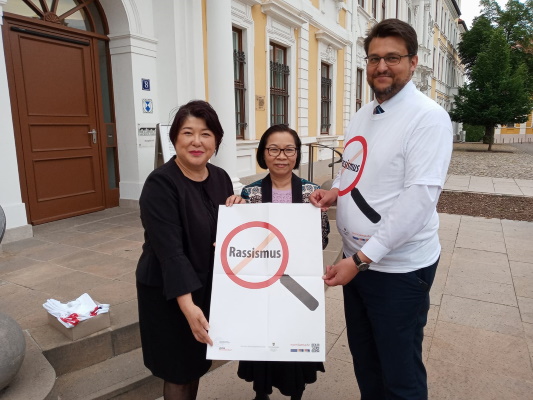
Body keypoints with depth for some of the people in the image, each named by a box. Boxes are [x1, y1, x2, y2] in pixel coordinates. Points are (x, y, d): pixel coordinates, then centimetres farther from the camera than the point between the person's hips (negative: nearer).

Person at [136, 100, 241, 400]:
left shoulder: (221, 178, -1)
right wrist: (187, 305, -35)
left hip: (211, 286, 6)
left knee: (199, 361, 21)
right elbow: (169, 249, -27)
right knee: (179, 369, 10)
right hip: (169, 293, -6)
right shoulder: (161, 184, -20)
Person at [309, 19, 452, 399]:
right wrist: (335, 191, -4)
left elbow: (420, 197, -23)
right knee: (364, 358, 23)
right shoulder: (361, 117, 9)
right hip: (356, 259, 7)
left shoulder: (428, 117, -14)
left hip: (399, 268, -7)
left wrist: (362, 257, -24)